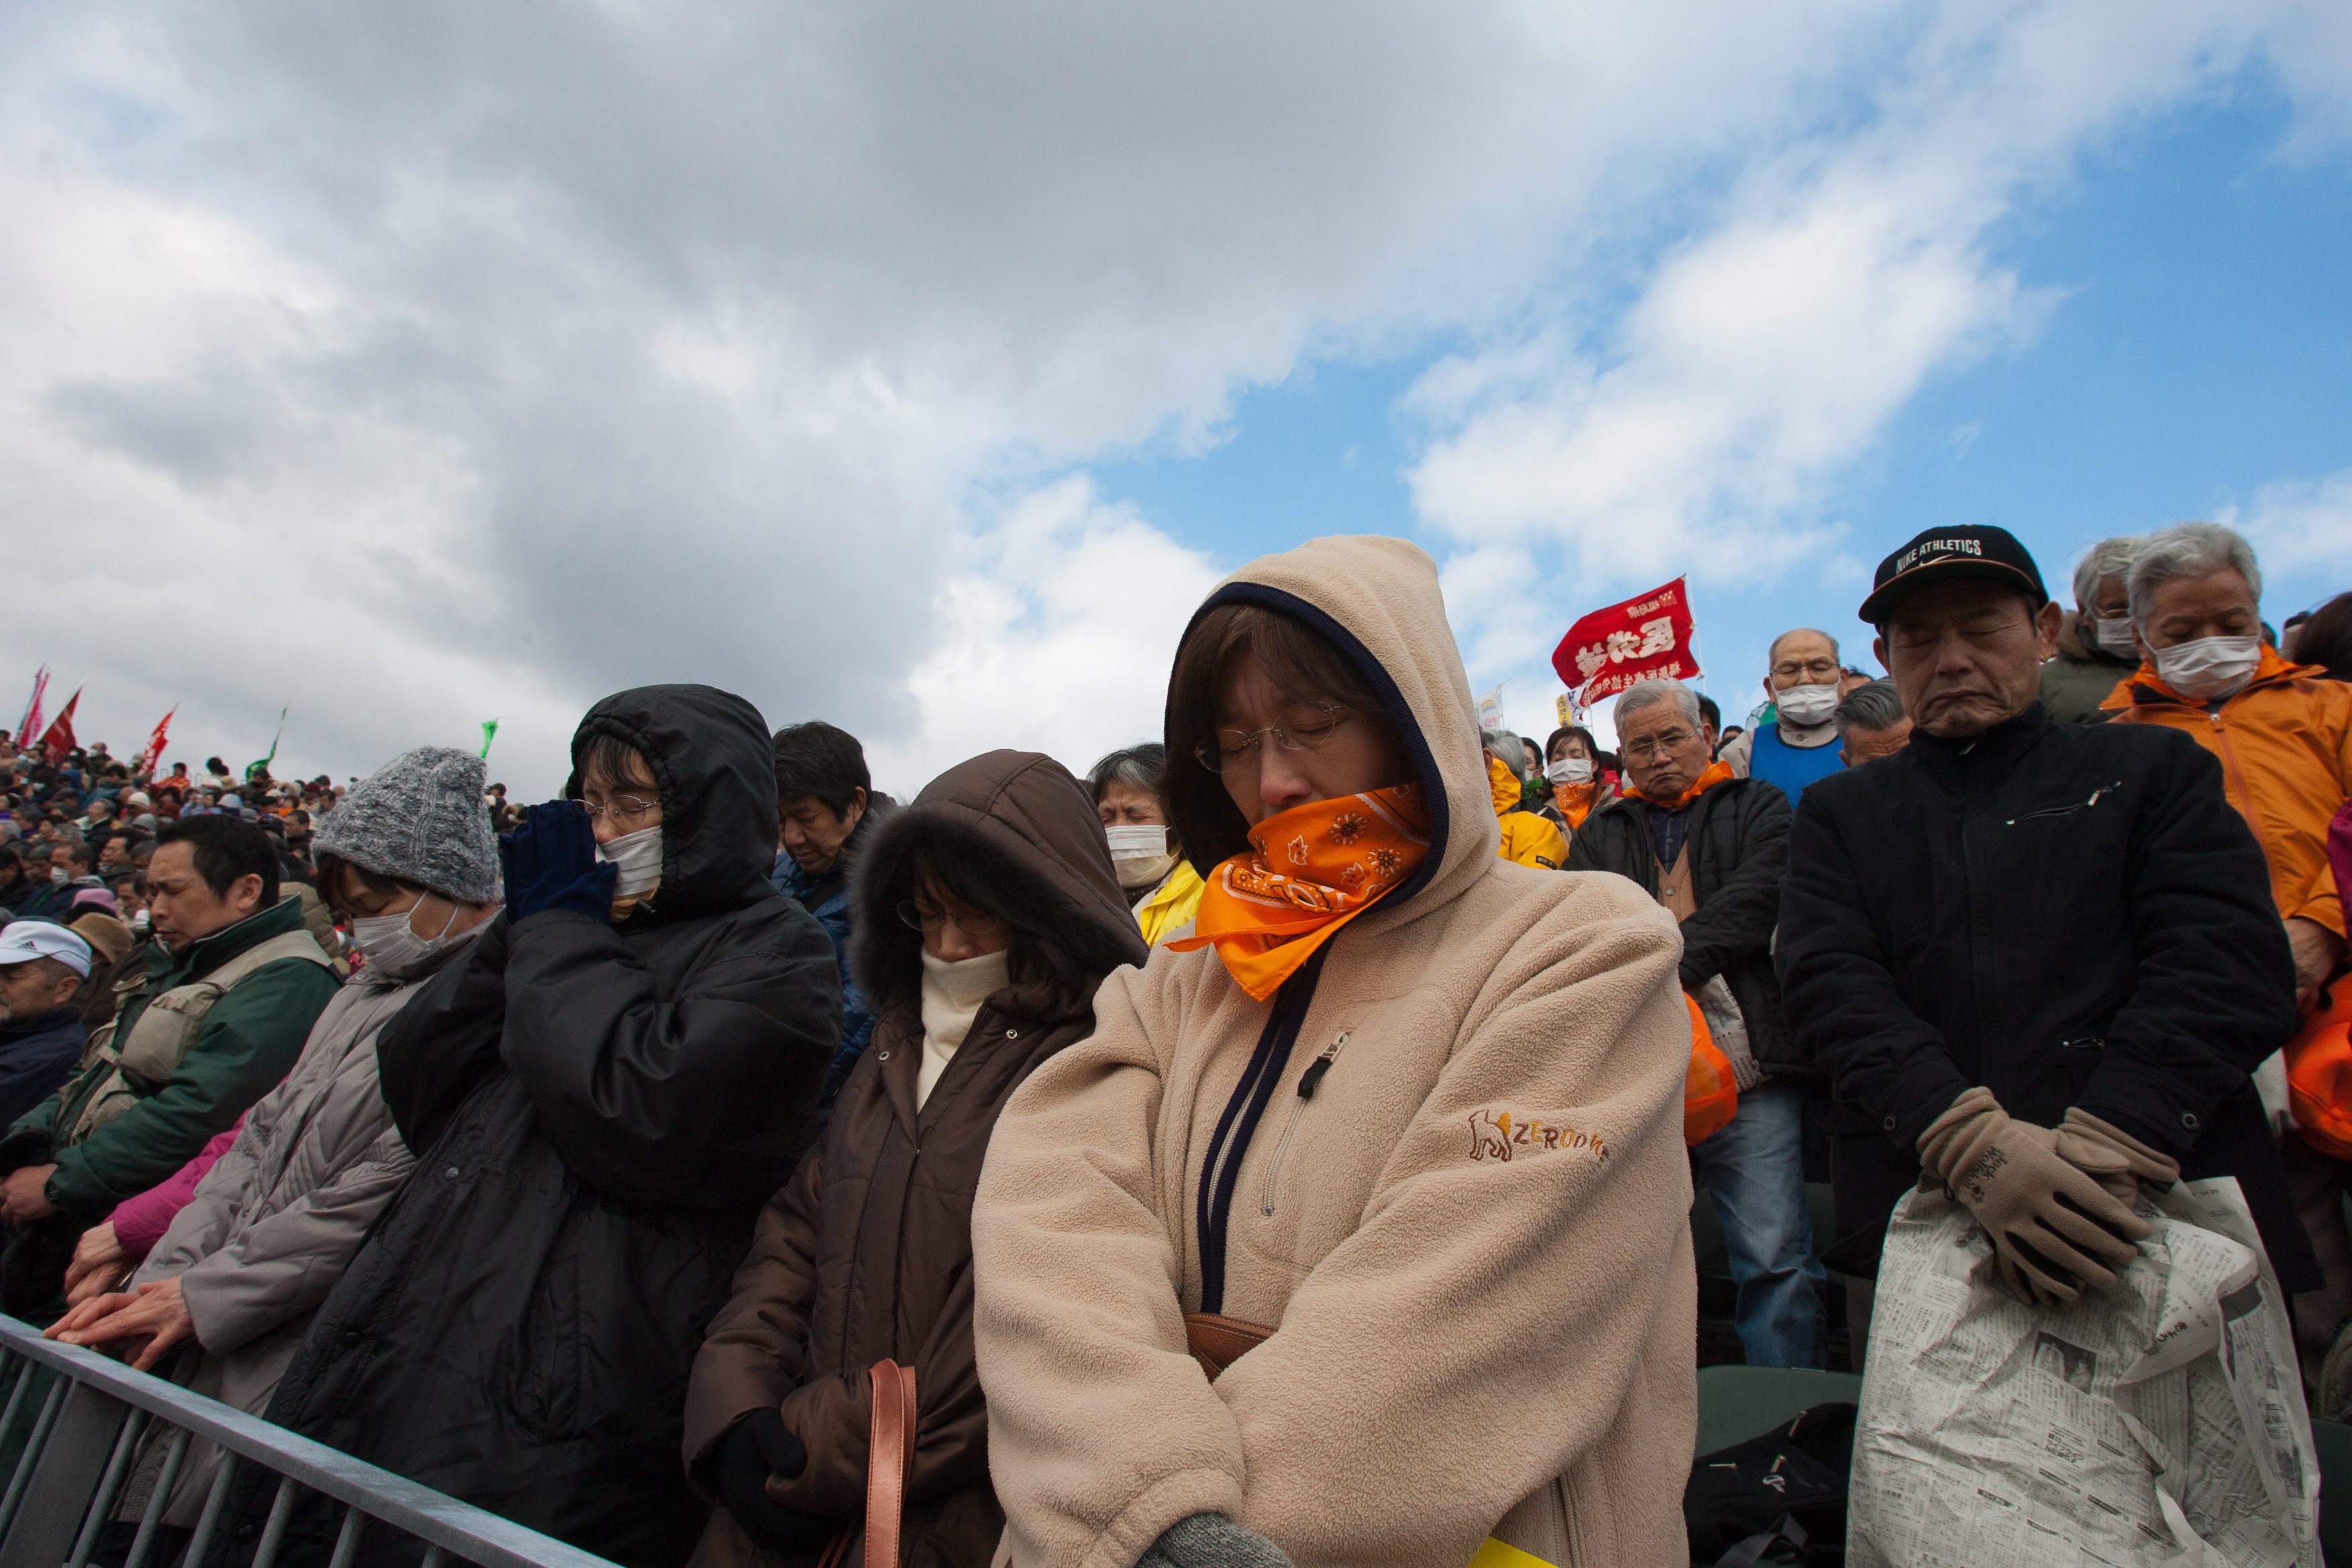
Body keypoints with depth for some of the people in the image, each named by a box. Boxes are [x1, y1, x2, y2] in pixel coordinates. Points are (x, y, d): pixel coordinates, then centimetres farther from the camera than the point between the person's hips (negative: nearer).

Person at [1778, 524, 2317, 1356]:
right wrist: (1968, 1141, -19)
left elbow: (2230, 963, -3)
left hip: (2165, 1208, 0)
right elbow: (1830, 987, -2)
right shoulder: (1838, 813, 12)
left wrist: (2109, 1145, -19)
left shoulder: (2153, 768, 11)